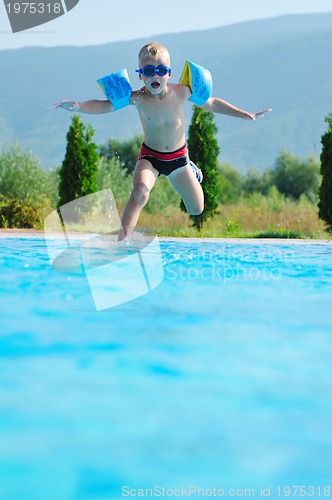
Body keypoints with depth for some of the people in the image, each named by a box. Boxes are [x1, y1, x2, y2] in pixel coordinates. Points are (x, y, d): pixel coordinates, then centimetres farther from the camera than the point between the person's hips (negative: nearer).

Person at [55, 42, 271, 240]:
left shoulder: (181, 92, -18)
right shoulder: (138, 98, -23)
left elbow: (211, 103, -3)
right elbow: (104, 105, -27)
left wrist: (247, 115, 0)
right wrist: (78, 106, -47)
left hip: (178, 157, 3)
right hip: (150, 157, -3)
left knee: (197, 210, 13)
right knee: (140, 192, -34)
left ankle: (190, 171, 47)